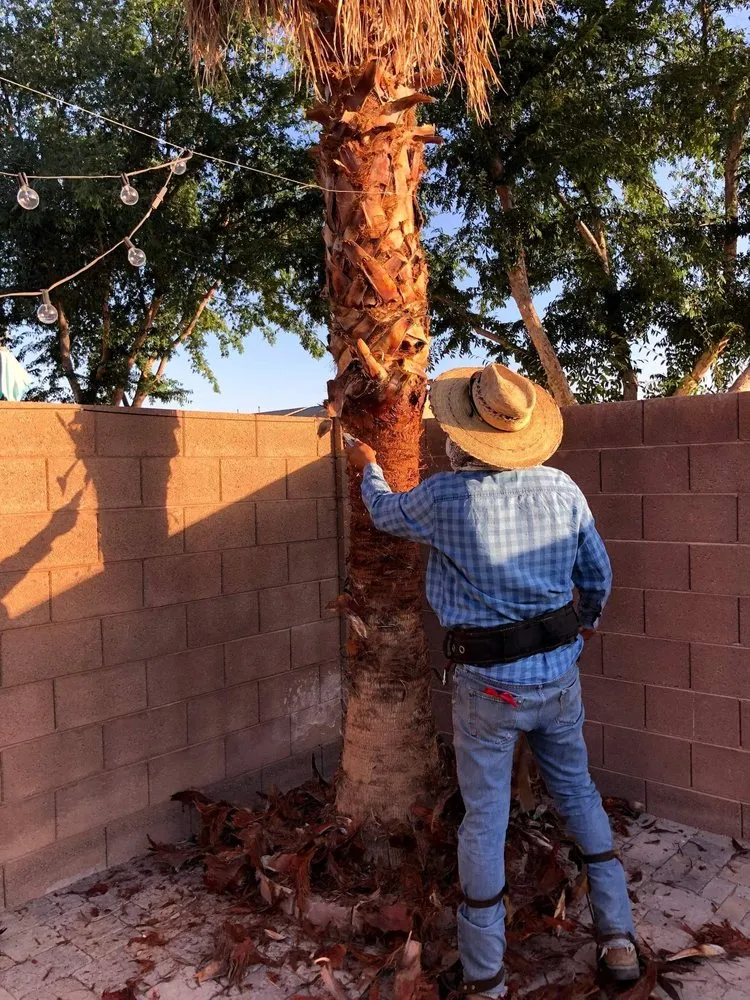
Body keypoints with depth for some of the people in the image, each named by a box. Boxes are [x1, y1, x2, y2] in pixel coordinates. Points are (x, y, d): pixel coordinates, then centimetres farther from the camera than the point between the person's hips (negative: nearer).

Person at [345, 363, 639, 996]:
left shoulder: (445, 497, -16)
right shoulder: (563, 489, -5)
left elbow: (387, 514, 6)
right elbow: (599, 575, 7)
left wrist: (369, 468, 26)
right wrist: (586, 624, 27)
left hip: (489, 686, -4)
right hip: (560, 672, 4)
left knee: (485, 821, 9)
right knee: (579, 793, 22)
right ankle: (619, 938, 32)